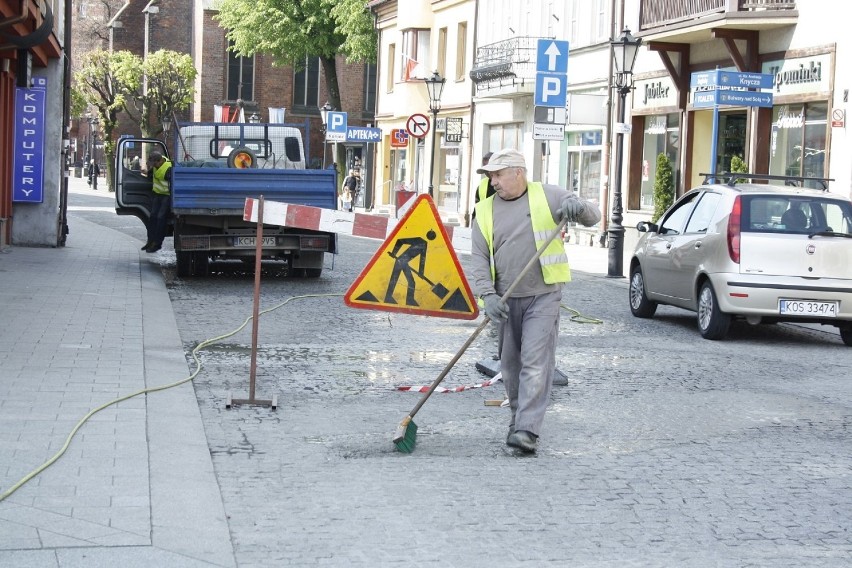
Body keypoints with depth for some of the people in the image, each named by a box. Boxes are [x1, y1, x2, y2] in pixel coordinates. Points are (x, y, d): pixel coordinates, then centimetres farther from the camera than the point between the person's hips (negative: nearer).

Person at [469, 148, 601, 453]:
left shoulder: (549, 197, 0)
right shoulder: (485, 211, 7)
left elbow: (593, 216, 2)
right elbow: (479, 258, 2)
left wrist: (578, 207, -23)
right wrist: (488, 294, -13)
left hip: (543, 296, -4)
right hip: (506, 301, 4)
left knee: (536, 363, -13)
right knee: (510, 364, 13)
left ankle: (527, 430, -17)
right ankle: (518, 415, 33)